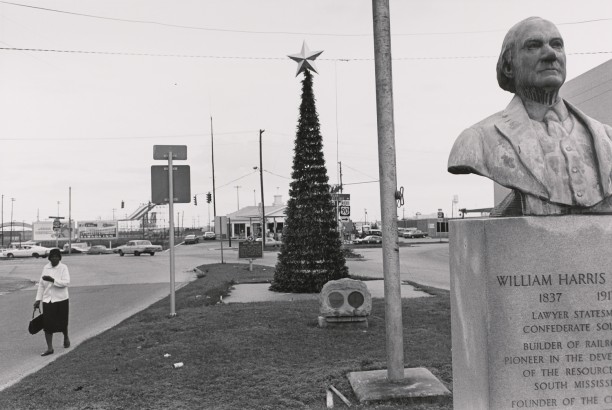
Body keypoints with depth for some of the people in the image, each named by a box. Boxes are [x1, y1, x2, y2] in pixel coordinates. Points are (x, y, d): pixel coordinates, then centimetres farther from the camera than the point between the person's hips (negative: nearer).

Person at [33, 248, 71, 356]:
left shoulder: (63, 268, -6)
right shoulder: (45, 268, 6)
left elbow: (66, 282, -18)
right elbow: (41, 284, 9)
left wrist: (52, 280, -27)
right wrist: (38, 299, 7)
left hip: (61, 300, -3)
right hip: (47, 300, 3)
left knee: (62, 323, 7)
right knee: (47, 324, -1)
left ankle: (66, 337, 37)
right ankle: (49, 348, 6)